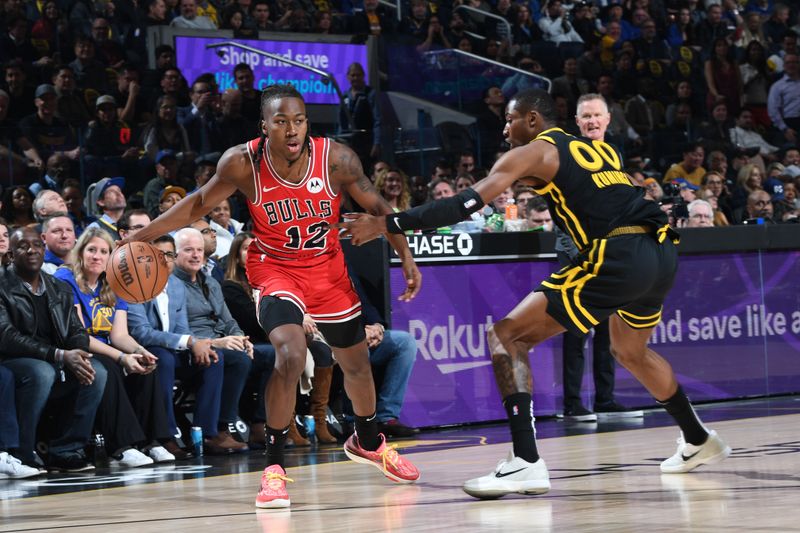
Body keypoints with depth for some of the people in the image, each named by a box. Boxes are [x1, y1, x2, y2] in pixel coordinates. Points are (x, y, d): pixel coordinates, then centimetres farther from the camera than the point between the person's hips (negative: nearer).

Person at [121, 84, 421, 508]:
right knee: (290, 355, -28)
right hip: (274, 268, -3)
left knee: (357, 361, 18)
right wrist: (141, 237, -10)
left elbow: (376, 206, -6)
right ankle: (274, 466, -15)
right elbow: (199, 203, -6)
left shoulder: (336, 159, -22)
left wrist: (406, 257, -8)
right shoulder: (242, 163, -23)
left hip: (327, 267, 3)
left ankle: (367, 441, 48)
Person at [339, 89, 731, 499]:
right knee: (629, 350, 36)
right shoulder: (598, 148, 26)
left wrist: (387, 225, -5)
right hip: (662, 252, 8)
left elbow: (468, 203, -5)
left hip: (618, 257, -8)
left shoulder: (533, 152, 5)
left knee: (505, 336, -4)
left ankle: (526, 464, -17)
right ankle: (698, 442, 48)